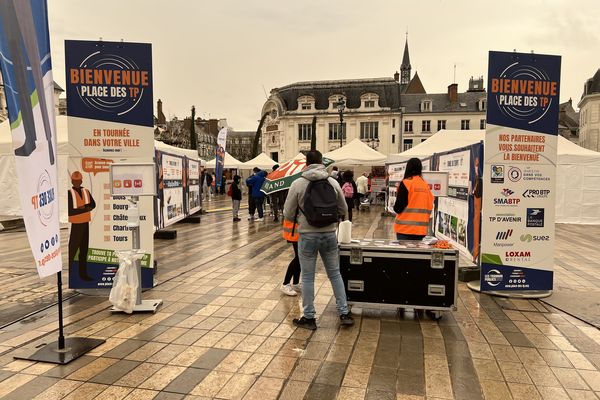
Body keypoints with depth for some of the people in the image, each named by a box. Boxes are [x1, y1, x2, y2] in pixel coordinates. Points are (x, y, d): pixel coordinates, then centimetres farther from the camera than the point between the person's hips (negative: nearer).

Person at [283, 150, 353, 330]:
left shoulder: (298, 184, -8)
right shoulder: (333, 182, 1)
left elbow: (288, 215, -3)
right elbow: (343, 210, 8)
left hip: (307, 236, -3)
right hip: (330, 235, 3)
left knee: (307, 277, 9)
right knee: (335, 274, 16)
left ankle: (309, 317, 17)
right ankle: (344, 313, 22)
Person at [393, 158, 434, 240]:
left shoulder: (406, 183, -9)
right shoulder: (426, 185, 5)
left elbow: (398, 208, -11)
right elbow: (430, 206, 10)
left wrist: (396, 208, 9)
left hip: (405, 227, -5)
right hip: (421, 228, 5)